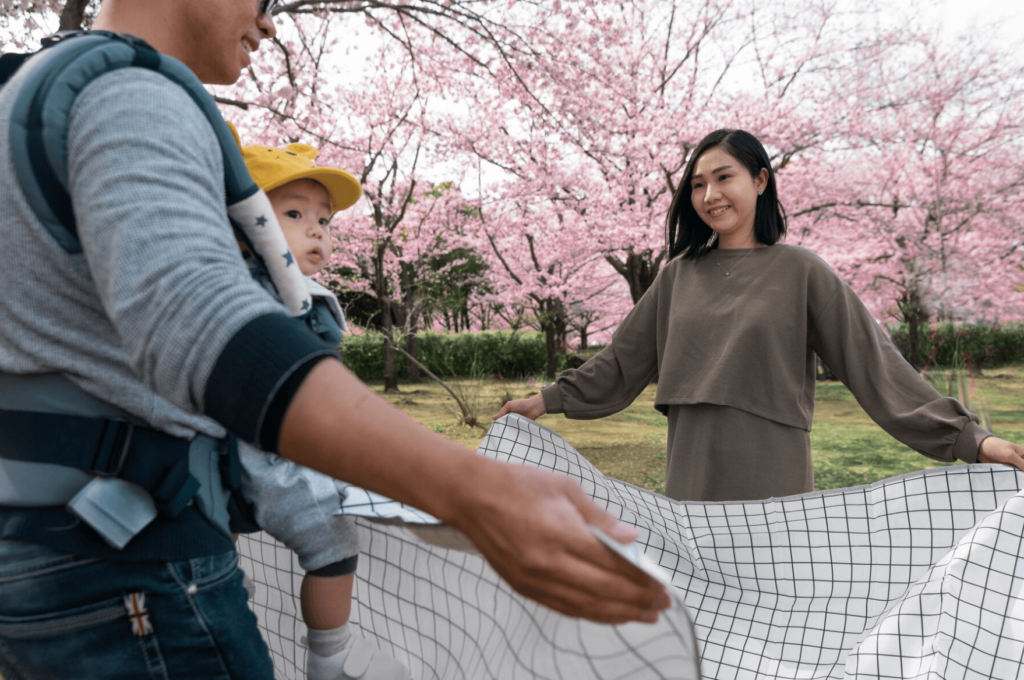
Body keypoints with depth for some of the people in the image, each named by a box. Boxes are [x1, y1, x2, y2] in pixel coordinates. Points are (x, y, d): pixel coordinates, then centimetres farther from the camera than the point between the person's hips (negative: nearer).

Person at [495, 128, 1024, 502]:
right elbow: (624, 361, 16)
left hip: (772, 482, -3)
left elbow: (871, 362, -3)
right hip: (692, 479, 3)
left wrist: (967, 437, -9)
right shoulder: (680, 274, 9)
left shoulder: (800, 272, 0)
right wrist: (551, 399, 14)